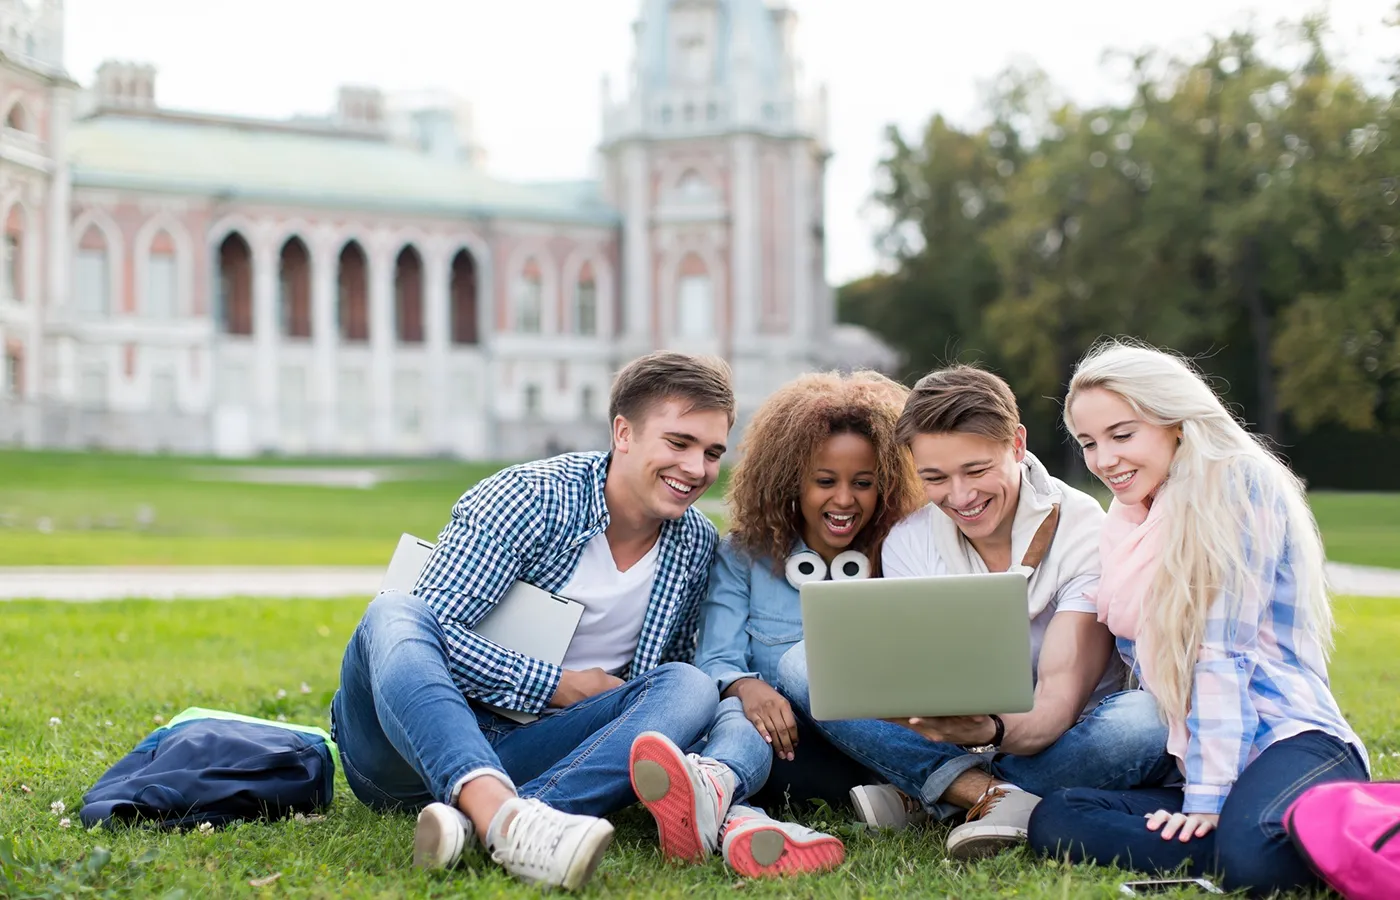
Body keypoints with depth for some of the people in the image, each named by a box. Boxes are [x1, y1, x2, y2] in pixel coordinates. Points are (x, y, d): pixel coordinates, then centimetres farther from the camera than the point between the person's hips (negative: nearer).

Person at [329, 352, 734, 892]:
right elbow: (432, 626, -18)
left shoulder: (697, 545, 8)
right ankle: (503, 815, -60)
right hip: (411, 743, -4)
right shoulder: (530, 498, -10)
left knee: (691, 687, -20)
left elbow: (675, 664, 20)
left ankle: (475, 822, -44)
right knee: (394, 614, -34)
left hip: (525, 754, 4)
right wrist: (558, 686, -17)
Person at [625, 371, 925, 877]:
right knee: (739, 716, -35)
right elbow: (715, 661, -4)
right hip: (764, 747, 0)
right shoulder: (744, 558, 9)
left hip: (860, 751, 0)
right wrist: (747, 687, -29)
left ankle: (708, 799, -63)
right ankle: (734, 817, -73)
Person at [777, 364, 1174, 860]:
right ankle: (999, 798, -26)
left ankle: (924, 796, -23)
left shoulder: (1082, 531, -15)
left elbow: (1057, 703, -24)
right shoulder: (908, 543, -4)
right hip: (956, 739, 3)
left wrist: (993, 731, -47)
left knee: (1145, 720, -36)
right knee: (803, 666, -17)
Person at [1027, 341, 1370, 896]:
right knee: (1053, 822, -17)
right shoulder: (1133, 522, 18)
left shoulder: (1239, 485, -6)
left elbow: (1225, 652, -13)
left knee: (1252, 854, -40)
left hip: (1292, 744, -9)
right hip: (1194, 766, 9)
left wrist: (1207, 797, -16)